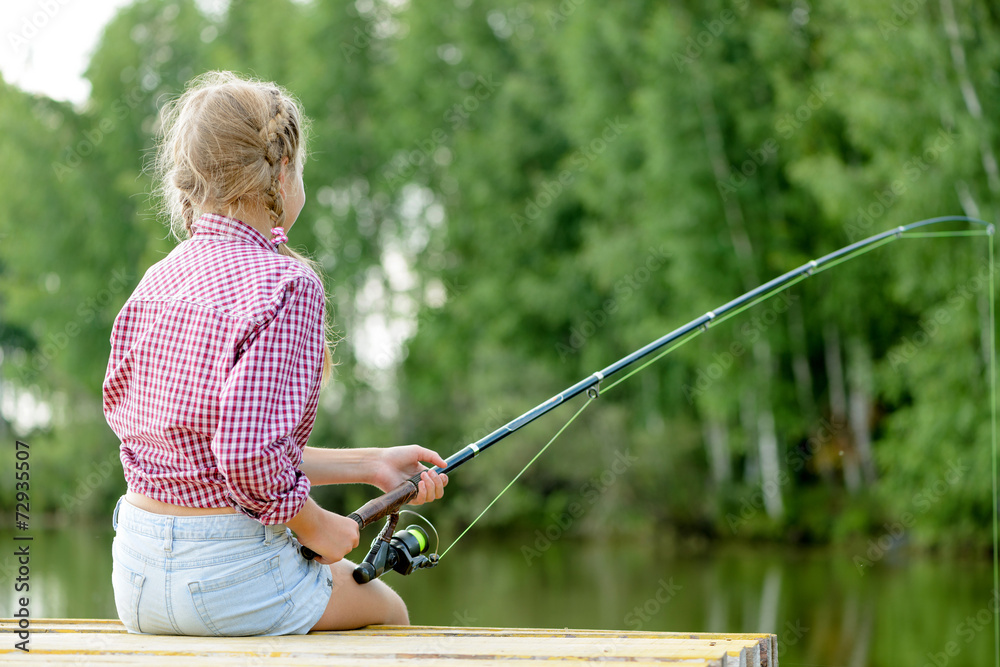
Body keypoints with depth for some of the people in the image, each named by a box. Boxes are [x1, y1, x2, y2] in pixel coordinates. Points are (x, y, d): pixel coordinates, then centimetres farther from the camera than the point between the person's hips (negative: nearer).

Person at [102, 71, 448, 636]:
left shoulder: (157, 282, 6)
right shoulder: (286, 284, -17)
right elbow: (251, 455, -25)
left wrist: (367, 465, 14)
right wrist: (313, 525, -5)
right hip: (228, 575, -7)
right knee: (386, 610, 23)